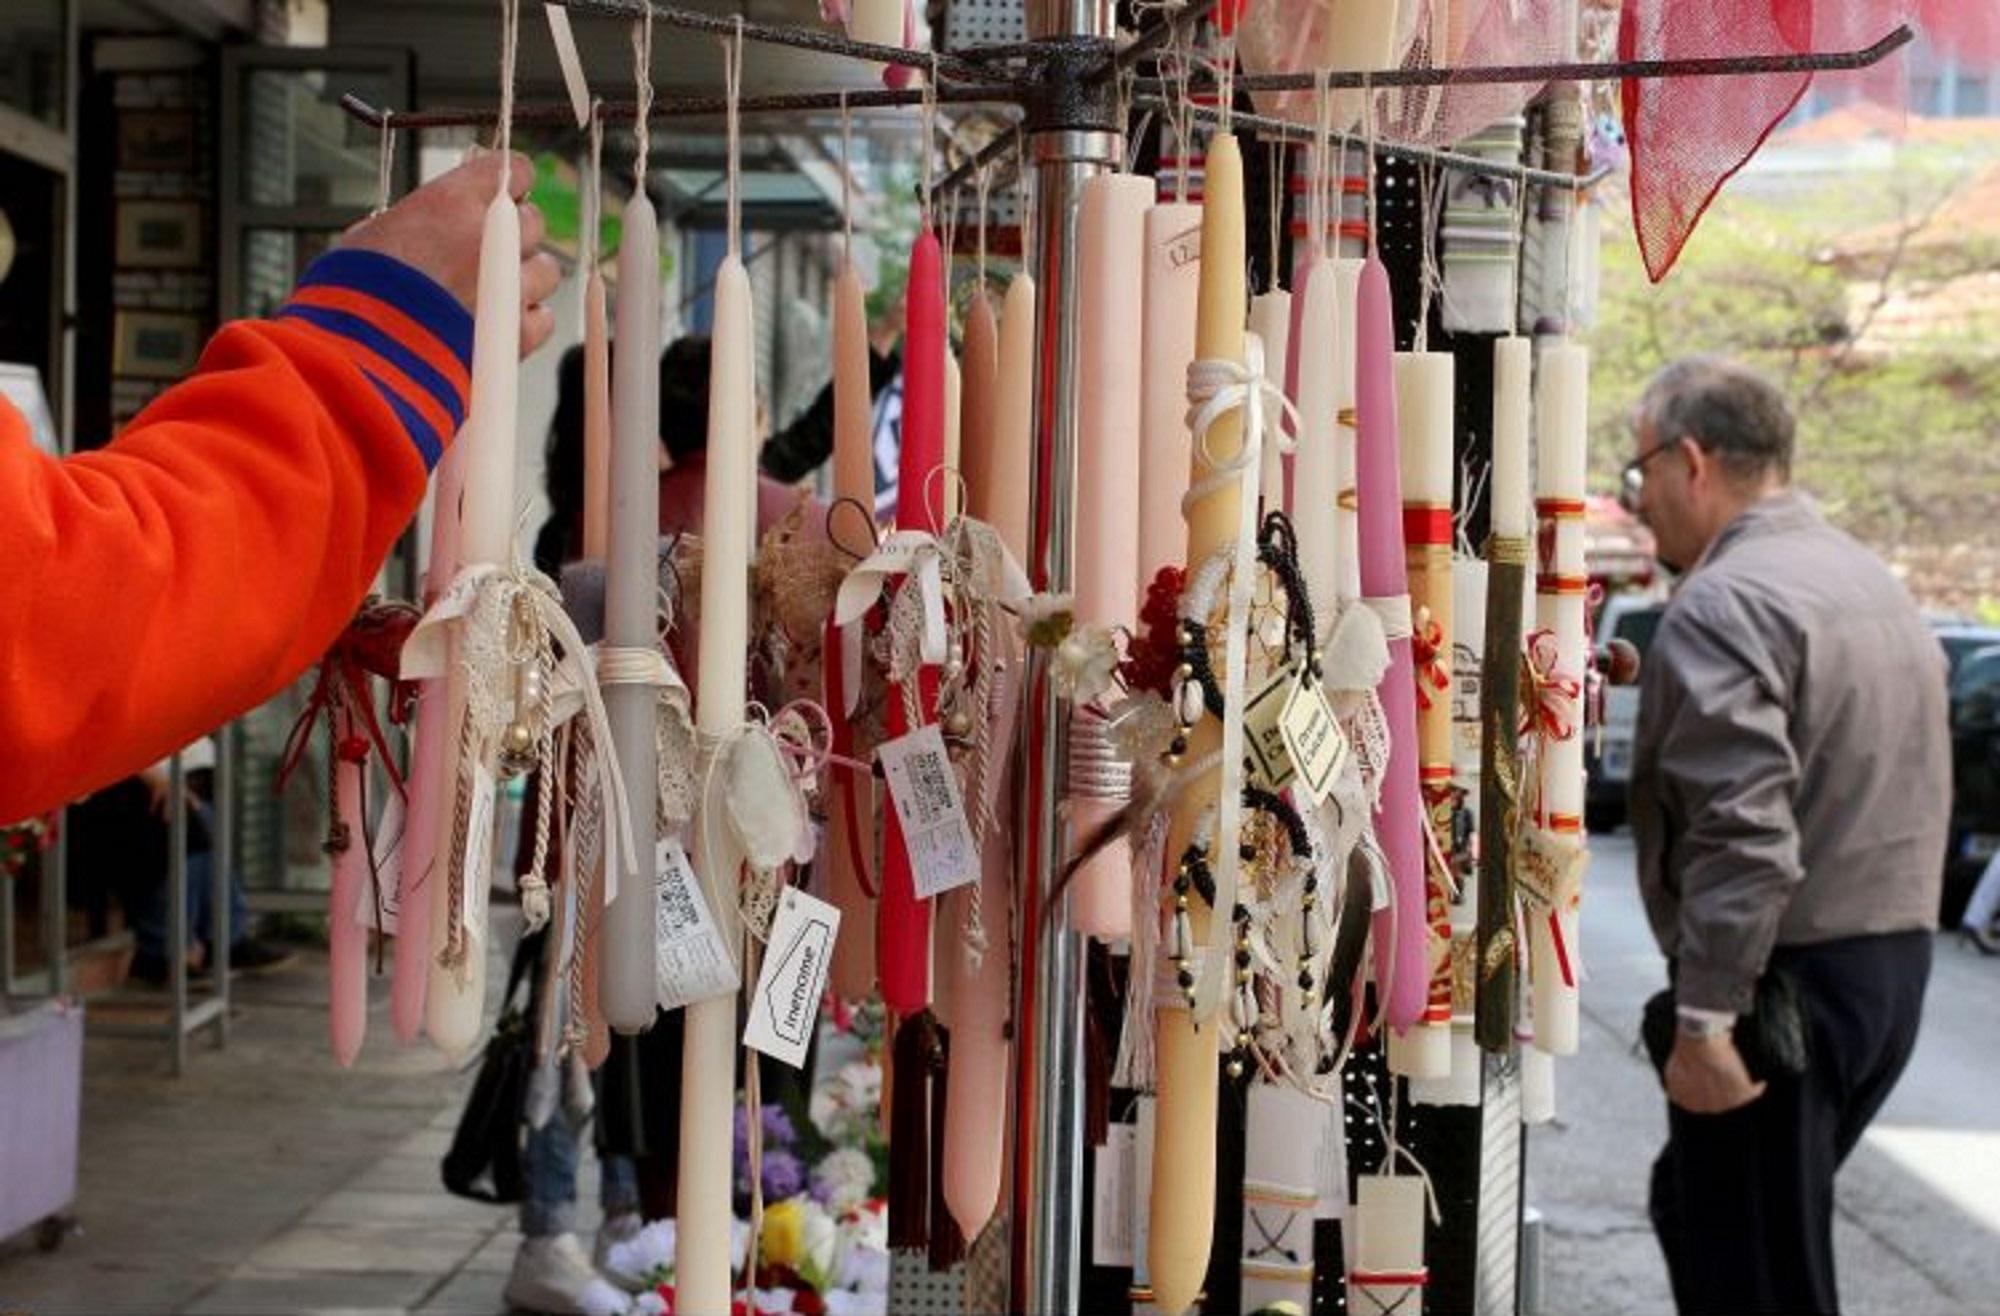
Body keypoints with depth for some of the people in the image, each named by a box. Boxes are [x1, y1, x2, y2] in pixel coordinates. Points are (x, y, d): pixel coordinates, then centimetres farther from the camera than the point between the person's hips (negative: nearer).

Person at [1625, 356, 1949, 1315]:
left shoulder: (1722, 605, -16)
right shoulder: (1872, 581, 15)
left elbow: (1741, 830, -25)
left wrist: (1703, 1017, -23)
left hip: (1784, 979, -9)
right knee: (1695, 1211, 21)